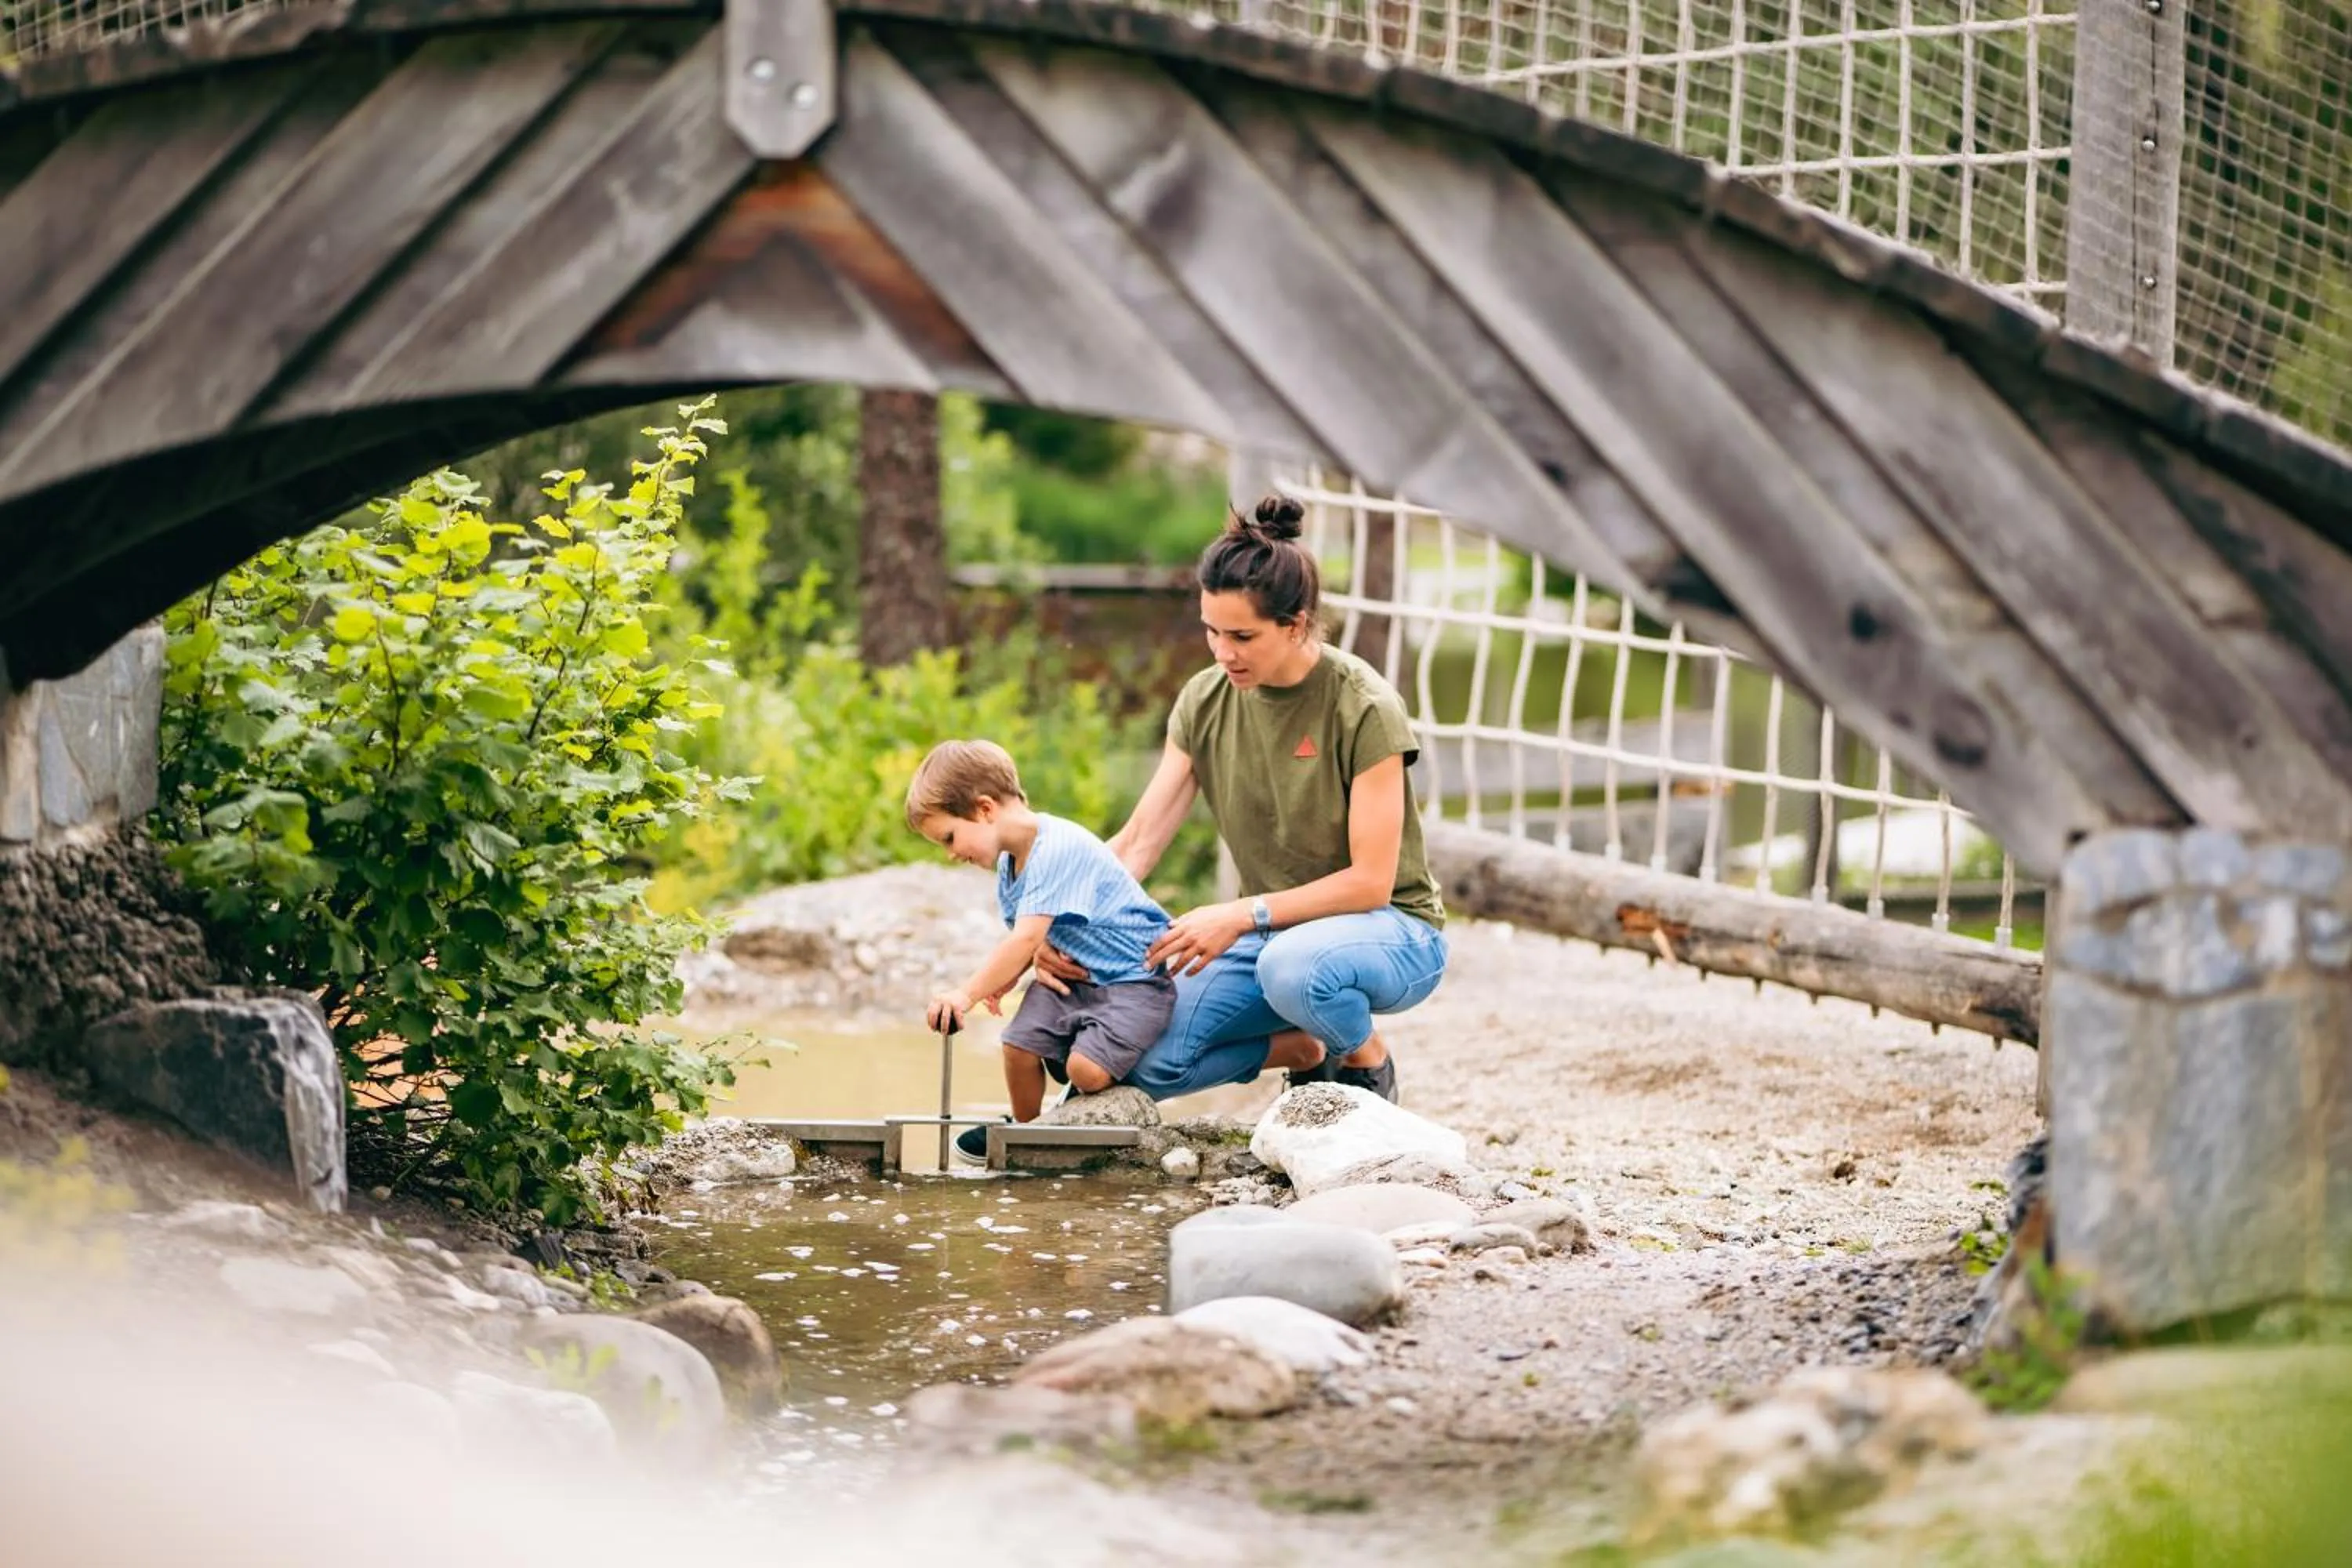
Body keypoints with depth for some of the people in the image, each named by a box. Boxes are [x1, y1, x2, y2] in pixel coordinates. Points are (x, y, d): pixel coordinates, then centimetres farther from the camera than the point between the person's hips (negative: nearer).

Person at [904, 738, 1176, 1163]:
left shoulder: (1058, 849, -25)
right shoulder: (1009, 864, 6)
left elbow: (1026, 939, -31)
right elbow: (1030, 942, 13)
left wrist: (967, 994, -33)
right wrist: (1003, 978, -9)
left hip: (1133, 979, -9)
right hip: (1073, 975, 9)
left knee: (1086, 1067, -26)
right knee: (1019, 1043, -9)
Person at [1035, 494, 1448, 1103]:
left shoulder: (1363, 708, -19)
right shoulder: (1205, 701, -3)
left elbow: (1370, 881, -21)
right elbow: (1136, 845, -5)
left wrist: (1242, 915, -31)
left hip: (1392, 929, -5)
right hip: (1273, 931, 5)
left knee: (1292, 965, -41)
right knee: (1142, 1062, -18)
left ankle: (1367, 1057, -6)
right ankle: (1307, 1050, 8)